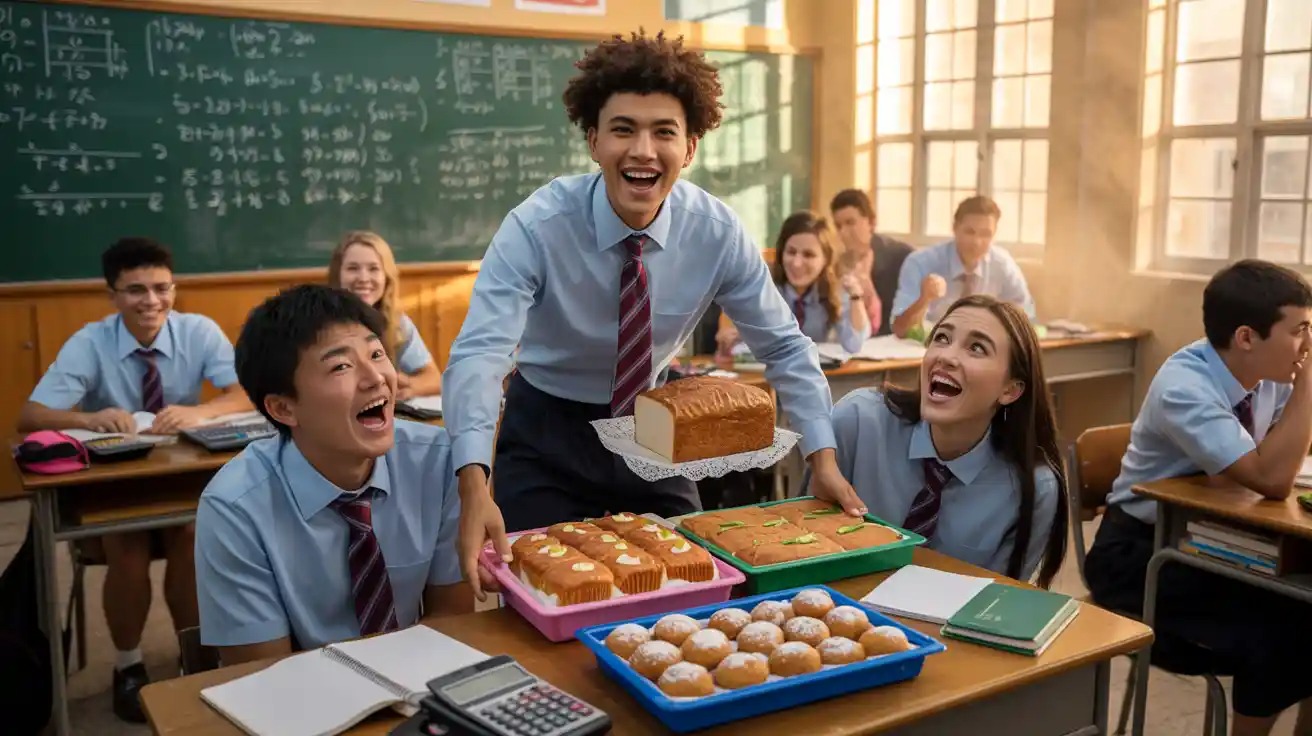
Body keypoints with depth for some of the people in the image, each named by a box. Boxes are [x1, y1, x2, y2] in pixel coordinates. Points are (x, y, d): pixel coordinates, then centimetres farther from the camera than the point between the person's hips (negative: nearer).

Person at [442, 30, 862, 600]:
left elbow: (784, 347, -7)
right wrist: (476, 490, -50)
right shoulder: (537, 227, -25)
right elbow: (479, 353, -35)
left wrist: (823, 460, -17)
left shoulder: (718, 233, -16)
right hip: (547, 435, -2)